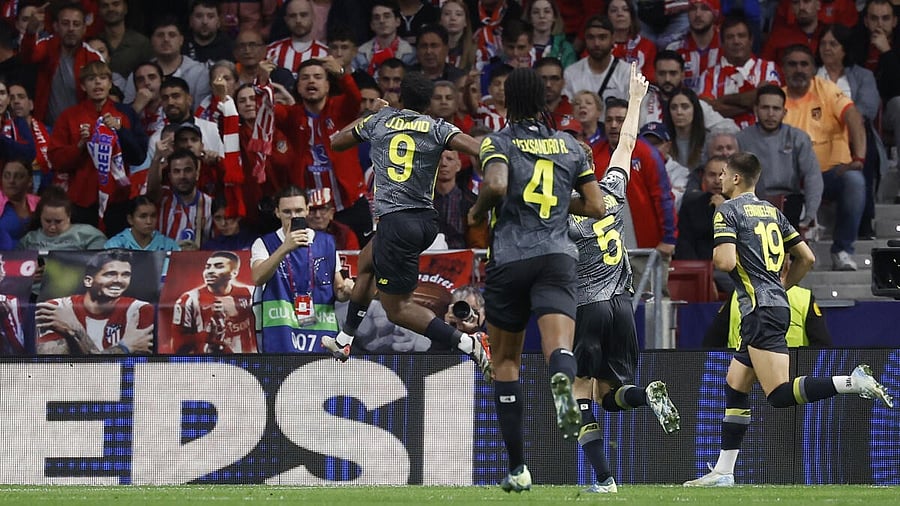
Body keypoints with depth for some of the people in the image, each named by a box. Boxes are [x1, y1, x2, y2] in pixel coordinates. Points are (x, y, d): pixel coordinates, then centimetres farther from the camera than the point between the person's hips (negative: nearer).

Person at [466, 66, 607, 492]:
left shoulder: (498, 142, 2)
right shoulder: (570, 146, 13)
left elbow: (496, 185, -17)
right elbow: (595, 206, 13)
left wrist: (477, 213, 2)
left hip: (510, 260, -1)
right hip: (557, 257, 1)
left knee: (505, 361, 14)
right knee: (559, 347, -16)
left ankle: (518, 468, 13)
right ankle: (562, 380, -56)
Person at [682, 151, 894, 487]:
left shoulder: (728, 211, -6)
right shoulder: (771, 211, 18)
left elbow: (726, 261, -19)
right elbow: (806, 258, 18)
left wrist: (710, 255, 3)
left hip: (761, 309, -9)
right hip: (777, 303, 9)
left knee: (781, 395, -16)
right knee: (735, 386, 13)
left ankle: (854, 382, -29)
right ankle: (723, 472, 13)